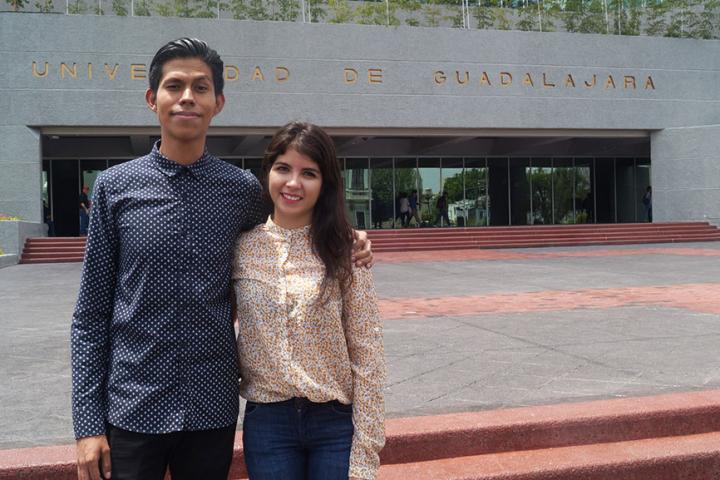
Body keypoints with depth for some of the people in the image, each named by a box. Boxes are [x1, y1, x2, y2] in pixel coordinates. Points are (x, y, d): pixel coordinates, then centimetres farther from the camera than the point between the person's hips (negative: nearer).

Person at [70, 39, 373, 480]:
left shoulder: (244, 191, 0)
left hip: (213, 409, 1)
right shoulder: (115, 187, -3)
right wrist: (88, 423, -4)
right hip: (133, 408, -1)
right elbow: (92, 313, 0)